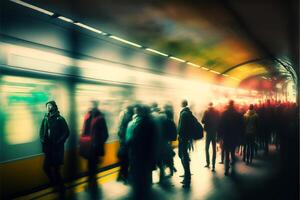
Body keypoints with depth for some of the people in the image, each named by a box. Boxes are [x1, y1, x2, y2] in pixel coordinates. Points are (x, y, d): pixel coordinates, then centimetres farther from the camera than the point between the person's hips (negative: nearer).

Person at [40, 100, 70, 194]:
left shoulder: (60, 119, -8)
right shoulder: (45, 119, 7)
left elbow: (66, 132, -8)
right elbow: (42, 131, 14)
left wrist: (59, 142, -12)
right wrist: (43, 140, 0)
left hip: (57, 148, -5)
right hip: (48, 148, 5)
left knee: (56, 169, -1)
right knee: (46, 167, 7)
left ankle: (60, 186, 20)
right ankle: (54, 184, 30)